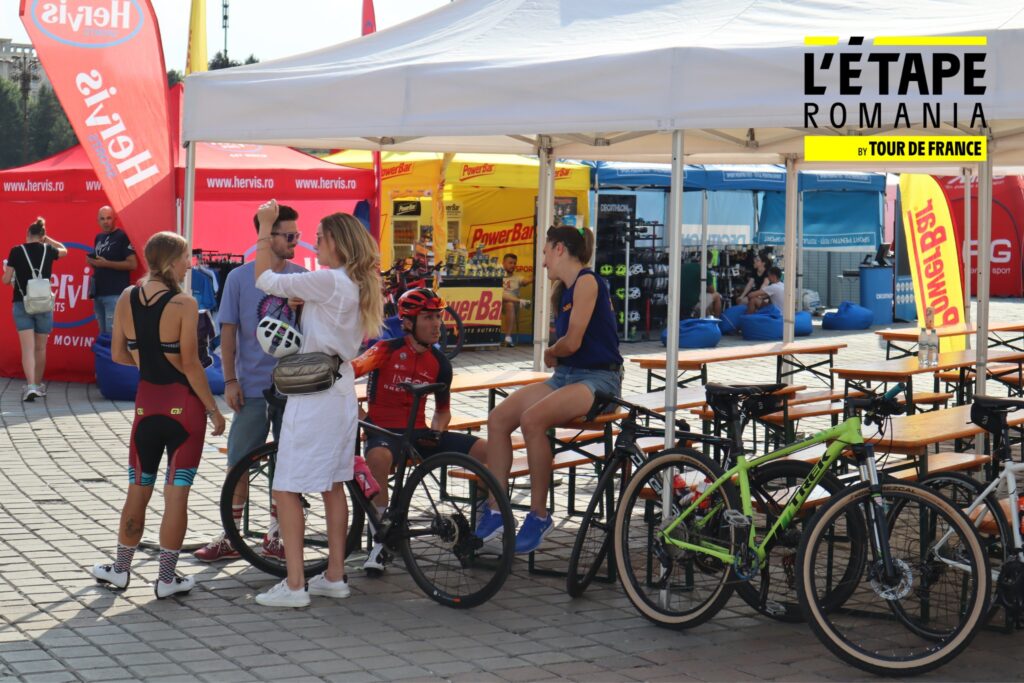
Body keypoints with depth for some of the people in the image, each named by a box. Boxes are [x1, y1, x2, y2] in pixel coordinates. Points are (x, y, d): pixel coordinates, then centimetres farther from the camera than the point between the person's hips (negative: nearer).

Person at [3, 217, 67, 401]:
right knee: (40, 348, 15)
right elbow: (64, 250, 26)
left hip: (22, 304, -2)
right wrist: (47, 238, 26)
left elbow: (6, 280, 0)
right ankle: (38, 385, 25)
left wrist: (10, 275, 20)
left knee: (27, 348, -5)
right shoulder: (47, 250, 2)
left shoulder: (17, 251, -3)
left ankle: (30, 386, -20)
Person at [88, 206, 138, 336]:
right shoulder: (98, 238, 16)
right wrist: (92, 261, 4)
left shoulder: (122, 237, -7)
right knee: (103, 333, 11)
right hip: (98, 292, 8)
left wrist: (106, 263, -18)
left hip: (115, 294, -8)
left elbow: (133, 264, -14)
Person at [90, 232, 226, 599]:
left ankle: (120, 569, 26)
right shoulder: (184, 305, -15)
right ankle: (167, 578, 8)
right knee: (177, 494, 3)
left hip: (146, 401, 5)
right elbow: (191, 365, -16)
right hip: (184, 404, -5)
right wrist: (213, 409, -7)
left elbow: (119, 355, 6)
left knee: (138, 490, 17)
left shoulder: (126, 300, 0)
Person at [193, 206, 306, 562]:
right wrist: (230, 380, -6)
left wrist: (302, 307, -16)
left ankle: (275, 535, 20)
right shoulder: (239, 277, -1)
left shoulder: (301, 276, 3)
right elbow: (229, 331, 0)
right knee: (239, 463, 2)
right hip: (253, 386, -2)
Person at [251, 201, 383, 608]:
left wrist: (265, 228, -5)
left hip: (313, 393, -9)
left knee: (287, 489, -5)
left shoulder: (328, 281, -17)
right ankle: (335, 576, 19)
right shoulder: (357, 285, 11)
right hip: (342, 389, 9)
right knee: (333, 486, 14)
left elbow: (265, 280, -14)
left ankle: (294, 586, -7)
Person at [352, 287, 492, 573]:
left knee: (486, 450, -13)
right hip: (383, 429, -4)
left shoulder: (439, 363, 7)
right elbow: (354, 368, -21)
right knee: (379, 456, -42)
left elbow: (442, 410, 17)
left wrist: (437, 433, -2)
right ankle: (380, 540, -27)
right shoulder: (388, 350, -6)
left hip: (418, 432, 4)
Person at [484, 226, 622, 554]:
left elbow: (572, 342, -16)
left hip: (598, 379, -9)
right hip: (566, 376, 9)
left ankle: (539, 514, -22)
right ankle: (495, 510, -5)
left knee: (532, 419, -32)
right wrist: (554, 356, -5)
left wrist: (550, 354, 4)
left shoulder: (587, 281, -11)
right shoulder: (564, 290, 18)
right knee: (498, 418, -8)